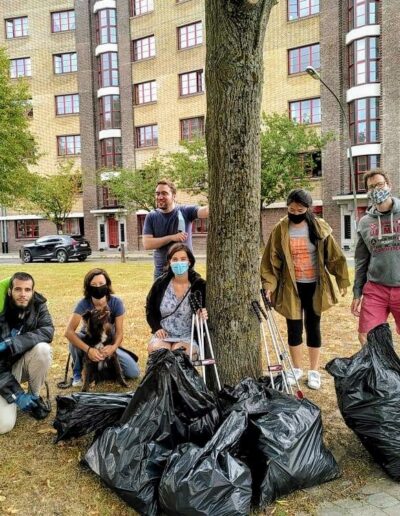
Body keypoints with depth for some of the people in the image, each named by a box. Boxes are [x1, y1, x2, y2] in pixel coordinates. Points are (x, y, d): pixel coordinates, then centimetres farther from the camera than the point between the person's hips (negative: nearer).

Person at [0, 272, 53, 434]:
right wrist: (16, 393, -26)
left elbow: (47, 331, -28)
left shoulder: (38, 305, -12)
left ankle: (34, 396, -6)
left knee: (42, 348, -31)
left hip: (24, 362, 3)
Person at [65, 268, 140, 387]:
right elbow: (69, 331, -33)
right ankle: (77, 374, -10)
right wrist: (88, 349, -45)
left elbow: (119, 331, -18)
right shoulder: (84, 304, -25)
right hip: (88, 342, -1)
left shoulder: (116, 303, -21)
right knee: (75, 338, -37)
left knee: (134, 372, -15)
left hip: (109, 344, 1)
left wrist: (114, 347, -40)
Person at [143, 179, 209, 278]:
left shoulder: (185, 211, -5)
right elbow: (146, 244, -9)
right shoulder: (151, 217, 0)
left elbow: (205, 211, -23)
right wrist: (171, 237, -18)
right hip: (161, 272, 2)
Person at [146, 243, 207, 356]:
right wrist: (156, 328, -3)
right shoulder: (160, 283, 1)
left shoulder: (199, 285, -6)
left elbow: (206, 311, 2)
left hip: (188, 336, -2)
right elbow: (150, 309, 13)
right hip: (163, 334, 2)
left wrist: (203, 316, -23)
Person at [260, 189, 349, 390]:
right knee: (294, 328, 7)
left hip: (314, 286, 0)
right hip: (291, 287, 0)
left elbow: (334, 255, 1)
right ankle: (296, 369, 26)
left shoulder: (320, 227, -4)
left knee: (313, 327, 9)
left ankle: (314, 371, 23)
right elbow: (271, 260, -6)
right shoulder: (280, 230, -6)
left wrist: (342, 280, 2)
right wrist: (269, 285, -15)